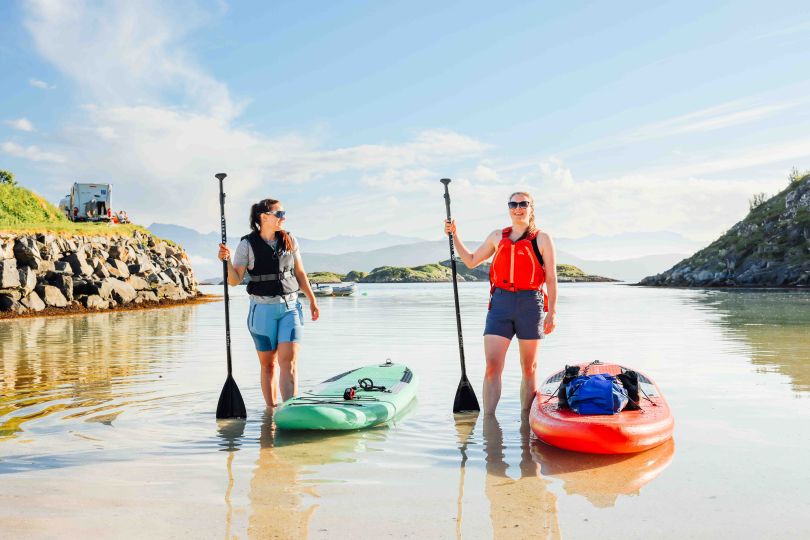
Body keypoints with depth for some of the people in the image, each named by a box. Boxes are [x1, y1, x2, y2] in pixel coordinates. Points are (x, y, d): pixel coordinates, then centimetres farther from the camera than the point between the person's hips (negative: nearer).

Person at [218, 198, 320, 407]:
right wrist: (227, 261, -22)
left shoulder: (290, 240, 5)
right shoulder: (247, 245, -4)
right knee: (268, 364, 7)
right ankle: (271, 409, 21)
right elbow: (234, 281, -5)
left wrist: (312, 300, 16)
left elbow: (300, 273, 14)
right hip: (263, 310, -2)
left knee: (289, 362, -9)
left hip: (291, 307, 2)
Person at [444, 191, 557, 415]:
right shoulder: (497, 237, 14)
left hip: (530, 304, -2)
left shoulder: (542, 239, 4)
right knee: (492, 366, -8)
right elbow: (471, 261, 23)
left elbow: (551, 278, 3)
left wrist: (551, 312, -3)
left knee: (529, 368, 8)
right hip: (500, 303, 2)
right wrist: (454, 235, 16)